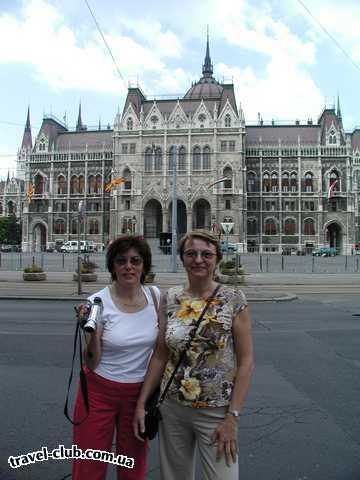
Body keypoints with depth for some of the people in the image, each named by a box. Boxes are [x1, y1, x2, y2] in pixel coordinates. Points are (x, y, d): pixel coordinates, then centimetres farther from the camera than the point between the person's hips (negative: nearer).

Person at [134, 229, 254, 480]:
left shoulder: (233, 299, -11)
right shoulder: (170, 299, -1)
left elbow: (246, 360, -10)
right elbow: (160, 355, 4)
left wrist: (232, 417, -13)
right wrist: (141, 403, 3)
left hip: (216, 412, -3)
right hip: (172, 408, 3)